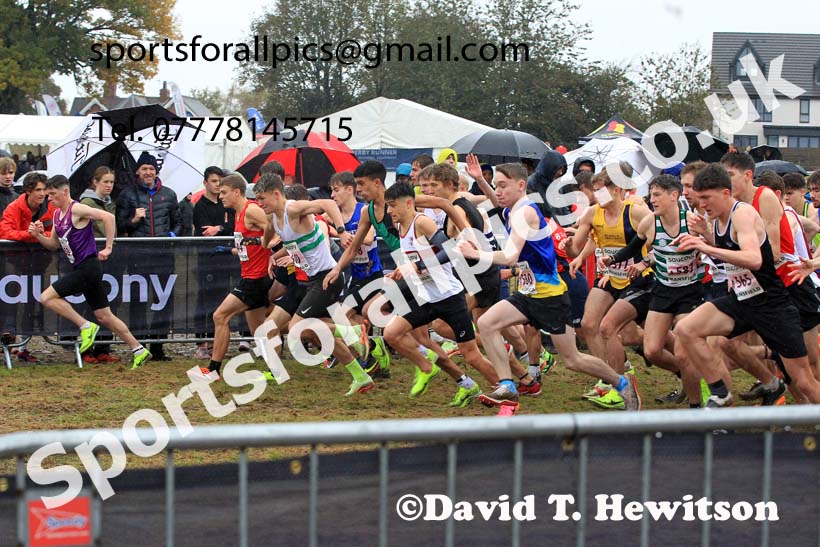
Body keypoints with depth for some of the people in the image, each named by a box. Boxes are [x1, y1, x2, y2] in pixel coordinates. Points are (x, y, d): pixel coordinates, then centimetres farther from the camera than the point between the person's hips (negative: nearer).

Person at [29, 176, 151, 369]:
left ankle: (86, 326, -9)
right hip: (81, 269, 10)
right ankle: (139, 351, 14)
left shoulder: (77, 210, -13)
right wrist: (39, 236, 4)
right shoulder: (57, 214, 15)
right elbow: (55, 244, 23)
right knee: (104, 316, 10)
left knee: (47, 297, -13)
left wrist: (108, 248, -21)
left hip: (88, 267, -10)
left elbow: (108, 217, -22)